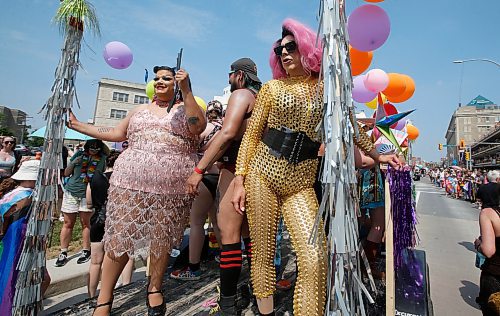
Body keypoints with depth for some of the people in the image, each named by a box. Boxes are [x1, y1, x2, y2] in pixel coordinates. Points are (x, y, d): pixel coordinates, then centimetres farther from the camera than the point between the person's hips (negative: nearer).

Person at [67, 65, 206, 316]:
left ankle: (154, 289, 25)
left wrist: (186, 90, -13)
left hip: (172, 183, -2)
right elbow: (117, 133, 26)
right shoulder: (140, 110, 22)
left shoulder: (185, 108, 10)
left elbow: (198, 126, -10)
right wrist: (78, 125, 27)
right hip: (132, 178, 3)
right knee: (119, 236, 0)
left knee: (162, 238, 3)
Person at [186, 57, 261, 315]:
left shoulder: (240, 94, -3)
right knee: (249, 232, 15)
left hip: (236, 168, -9)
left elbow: (227, 133, -19)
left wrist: (199, 169, -21)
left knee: (228, 233, -6)